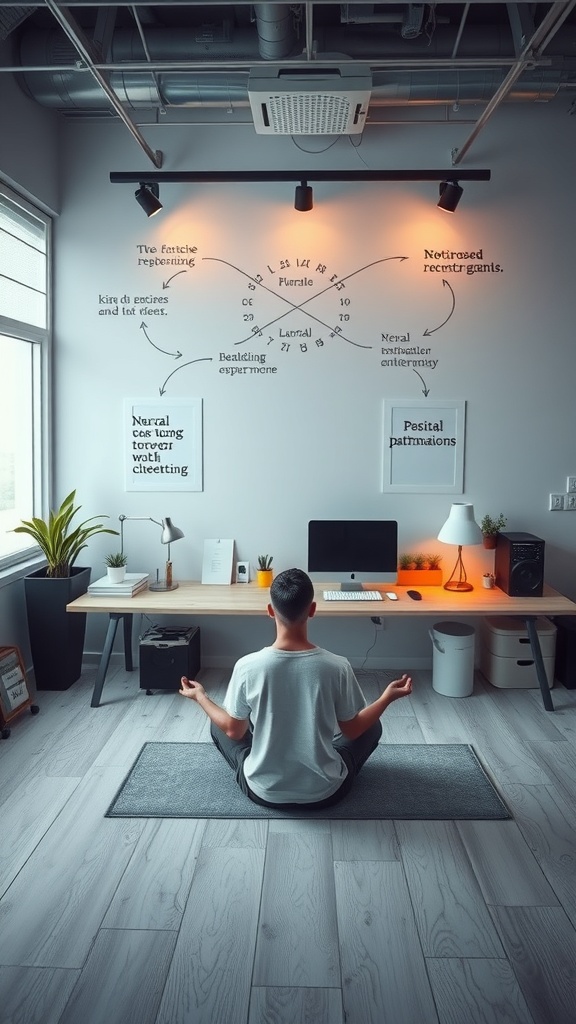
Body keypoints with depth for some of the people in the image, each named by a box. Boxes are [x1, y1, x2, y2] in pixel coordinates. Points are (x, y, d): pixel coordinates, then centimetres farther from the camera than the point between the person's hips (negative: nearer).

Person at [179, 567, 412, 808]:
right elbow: (352, 730, -7)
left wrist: (200, 697, 11)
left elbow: (234, 731, -6)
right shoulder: (337, 667, -21)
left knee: (219, 726, 26)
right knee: (372, 726, 24)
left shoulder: (247, 667, -21)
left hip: (264, 792, 1)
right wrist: (388, 696, 8)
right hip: (324, 793, 0)